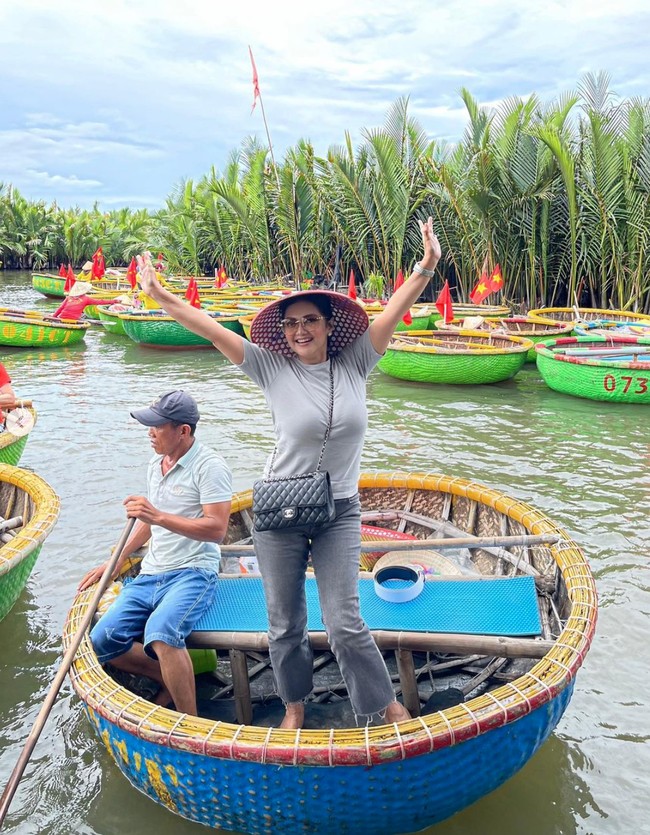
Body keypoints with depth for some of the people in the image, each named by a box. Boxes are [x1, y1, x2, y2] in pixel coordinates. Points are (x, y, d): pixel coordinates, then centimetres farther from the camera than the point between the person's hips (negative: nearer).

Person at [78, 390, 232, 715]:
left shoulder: (209, 466, -12)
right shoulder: (156, 463, 15)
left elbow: (216, 529, -20)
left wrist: (159, 517, -27)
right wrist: (118, 560, 24)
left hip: (192, 574, -8)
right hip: (150, 575, 9)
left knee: (160, 633, -34)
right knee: (102, 641, -5)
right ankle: (173, 679, 9)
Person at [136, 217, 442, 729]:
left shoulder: (354, 364, -1)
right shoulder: (273, 368, -5)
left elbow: (393, 311, -9)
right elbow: (212, 330, -8)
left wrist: (425, 268, -18)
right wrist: (160, 297, -11)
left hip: (340, 513, 0)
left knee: (345, 623, -2)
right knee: (285, 624, 13)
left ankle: (389, 708, 18)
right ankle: (295, 709, 36)